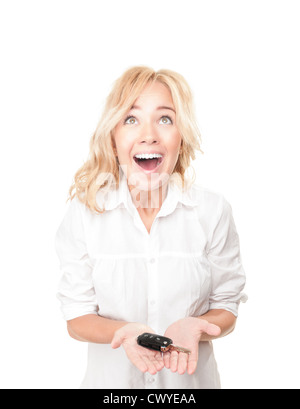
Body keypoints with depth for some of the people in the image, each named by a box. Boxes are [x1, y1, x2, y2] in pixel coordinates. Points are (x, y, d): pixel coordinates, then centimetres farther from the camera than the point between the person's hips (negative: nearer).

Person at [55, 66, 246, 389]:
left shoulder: (213, 211, -13)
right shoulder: (84, 210, -14)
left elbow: (226, 308, -4)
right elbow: (76, 319, -9)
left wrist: (192, 326, -24)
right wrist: (124, 331, -27)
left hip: (191, 377, 1)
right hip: (112, 377, 0)